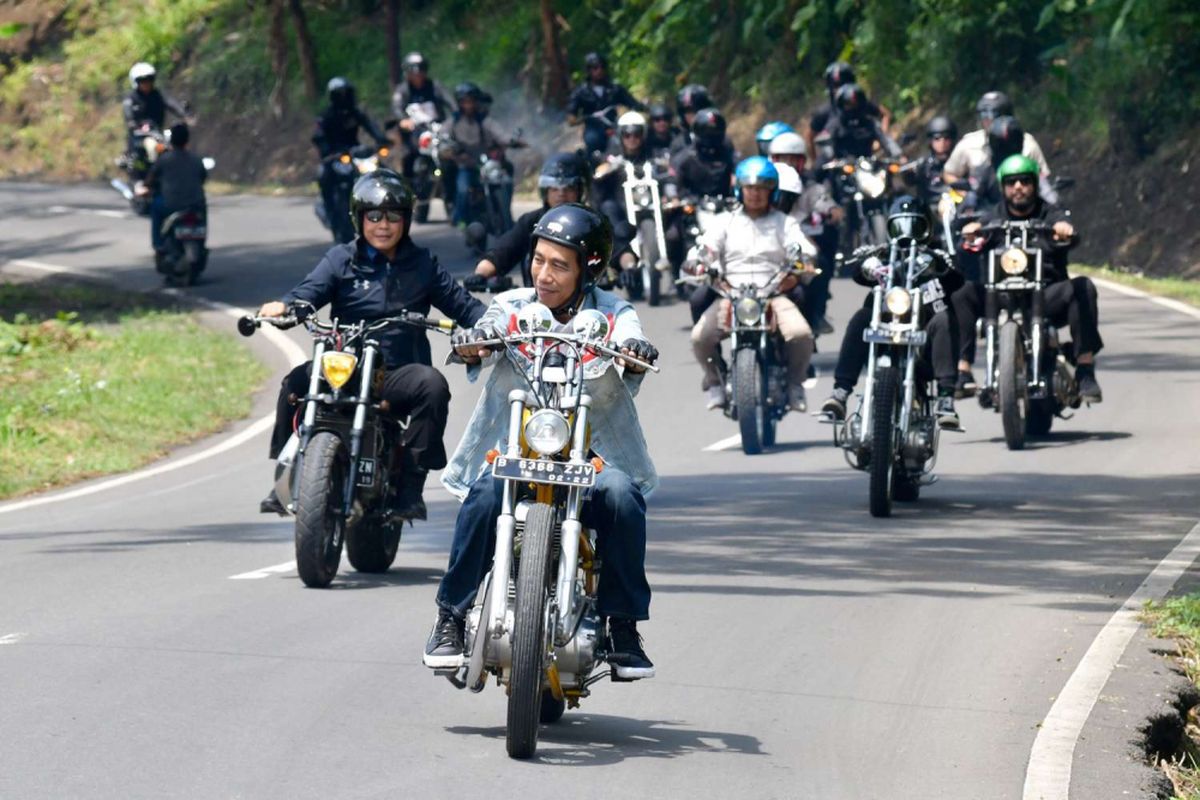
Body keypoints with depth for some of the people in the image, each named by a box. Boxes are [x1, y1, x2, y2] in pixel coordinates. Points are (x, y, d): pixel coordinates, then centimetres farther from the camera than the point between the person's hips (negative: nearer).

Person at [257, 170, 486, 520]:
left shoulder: (422, 265, 15)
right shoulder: (341, 260, 10)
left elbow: (459, 302, 12)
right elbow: (312, 289, -6)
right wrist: (283, 306, -29)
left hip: (398, 375, 0)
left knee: (432, 385, -32)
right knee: (297, 382, -28)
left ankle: (410, 486, -27)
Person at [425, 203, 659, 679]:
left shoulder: (613, 314, 7)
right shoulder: (512, 307, 7)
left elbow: (629, 342, -14)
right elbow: (487, 332, -13)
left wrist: (634, 354, -38)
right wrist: (471, 345, -37)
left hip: (592, 451, 0)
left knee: (621, 495, -30)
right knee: (485, 494, -30)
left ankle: (623, 627, -16)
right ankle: (451, 616, -15)